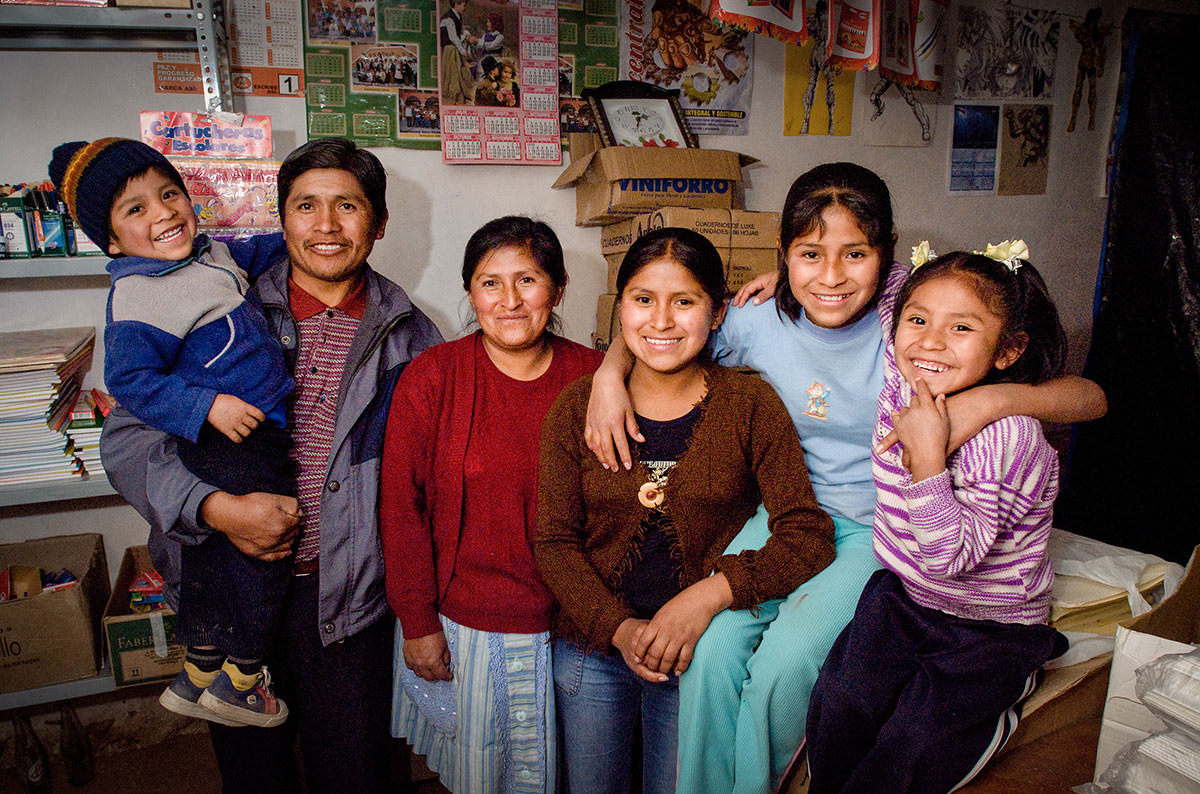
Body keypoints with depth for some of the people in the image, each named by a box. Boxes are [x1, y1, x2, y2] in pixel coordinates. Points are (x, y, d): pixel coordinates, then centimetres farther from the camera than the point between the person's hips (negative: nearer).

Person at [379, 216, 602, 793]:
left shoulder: (591, 378, -6)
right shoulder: (431, 377, -9)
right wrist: (417, 622, -7)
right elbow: (401, 508, -7)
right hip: (460, 627, -1)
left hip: (563, 631, 1)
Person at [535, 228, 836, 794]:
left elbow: (809, 537, -13)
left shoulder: (752, 406, -8)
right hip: (593, 644, 2)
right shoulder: (577, 407, -4)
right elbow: (554, 541, -4)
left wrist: (709, 594, -24)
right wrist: (618, 627, -16)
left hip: (702, 655, -1)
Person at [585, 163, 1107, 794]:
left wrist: (994, 397, -34)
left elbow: (1090, 397, -15)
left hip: (879, 529, -2)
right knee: (712, 650, -19)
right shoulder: (762, 321, -9)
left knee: (785, 661, -23)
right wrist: (610, 371, -13)